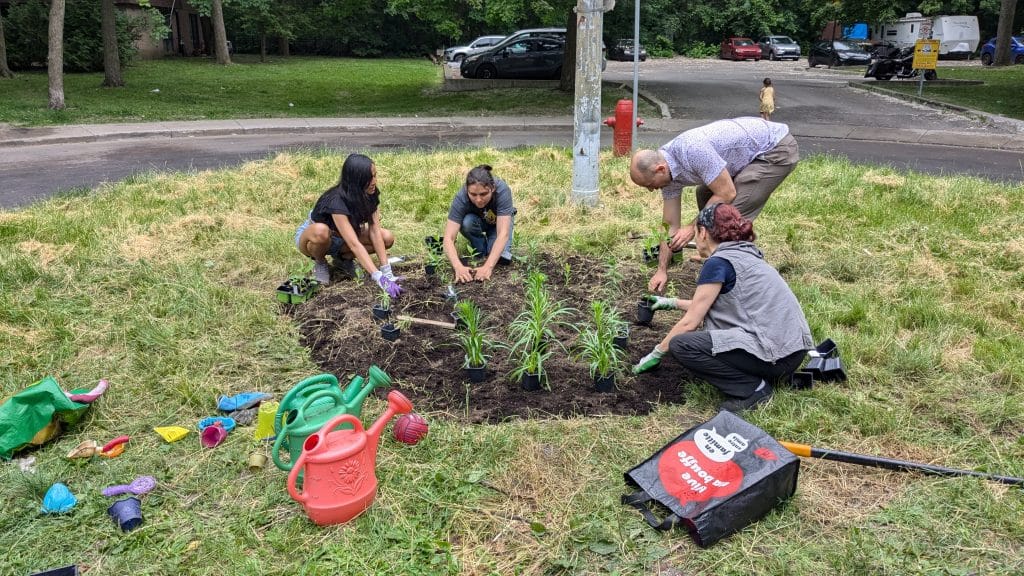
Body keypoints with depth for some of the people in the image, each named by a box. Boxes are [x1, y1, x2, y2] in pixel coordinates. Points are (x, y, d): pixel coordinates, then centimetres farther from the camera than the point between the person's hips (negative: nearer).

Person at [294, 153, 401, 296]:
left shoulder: (370, 195, -17)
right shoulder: (336, 202, -37)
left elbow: (374, 231, -22)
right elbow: (355, 245, -45)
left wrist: (387, 271, -31)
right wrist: (379, 278, -52)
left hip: (340, 238, 6)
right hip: (311, 236, -6)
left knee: (387, 238, -17)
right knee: (321, 231, -43)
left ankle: (342, 257, 4)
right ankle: (319, 262, -9)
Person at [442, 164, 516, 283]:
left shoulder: (502, 191, -38)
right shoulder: (461, 197, -35)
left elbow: (503, 233, -43)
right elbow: (448, 238, -39)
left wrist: (488, 266, -54)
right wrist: (458, 267, -55)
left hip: (501, 220, 0)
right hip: (478, 221, 1)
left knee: (502, 257, -26)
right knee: (467, 222, -34)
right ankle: (480, 251, -4)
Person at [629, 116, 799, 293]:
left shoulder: (692, 150, -31)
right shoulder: (667, 167, -2)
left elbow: (727, 194, -26)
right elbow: (670, 224, 4)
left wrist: (692, 227, -19)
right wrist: (662, 270, 6)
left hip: (778, 149, -10)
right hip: (753, 152, 10)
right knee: (705, 195, 20)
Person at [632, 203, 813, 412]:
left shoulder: (718, 263, -9)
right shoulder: (745, 254, 17)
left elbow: (690, 323, -6)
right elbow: (708, 306, 29)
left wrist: (656, 354, 6)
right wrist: (673, 303, 36)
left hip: (775, 353, -10)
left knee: (681, 345, -9)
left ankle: (752, 388, -8)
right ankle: (762, 376, 9)